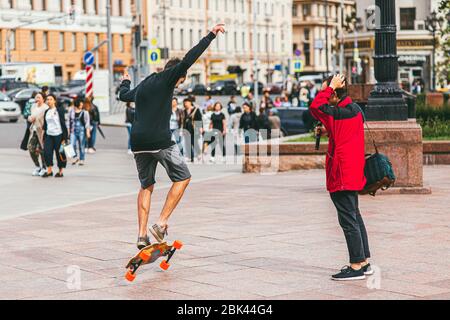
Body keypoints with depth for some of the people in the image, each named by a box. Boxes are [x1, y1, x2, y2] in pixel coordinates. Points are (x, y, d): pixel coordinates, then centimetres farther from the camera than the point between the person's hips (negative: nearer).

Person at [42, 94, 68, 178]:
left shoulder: (59, 110, -3)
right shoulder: (46, 112, 12)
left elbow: (63, 123, -5)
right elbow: (45, 125, 18)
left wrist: (64, 137, -10)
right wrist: (44, 137, 15)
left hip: (58, 135, -4)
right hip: (49, 135, 4)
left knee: (59, 154, 2)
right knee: (47, 151, -11)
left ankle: (60, 171, 14)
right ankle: (49, 170, -1)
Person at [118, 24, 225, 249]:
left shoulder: (142, 86, 22)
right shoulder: (167, 78, 2)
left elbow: (123, 95, 41)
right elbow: (188, 60, -10)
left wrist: (125, 81, 64)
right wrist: (210, 36, -7)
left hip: (138, 143, 7)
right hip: (160, 141, -7)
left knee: (146, 186, 17)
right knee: (182, 178, 8)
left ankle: (142, 235, 10)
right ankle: (161, 224, -1)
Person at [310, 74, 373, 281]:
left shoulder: (346, 112, -19)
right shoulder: (354, 110, 12)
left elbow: (316, 107, -25)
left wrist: (330, 86, -15)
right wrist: (329, 131, 10)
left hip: (343, 173, -10)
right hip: (351, 172, 10)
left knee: (348, 219, -6)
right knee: (354, 216, 17)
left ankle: (356, 267, -2)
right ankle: (364, 262, 23)